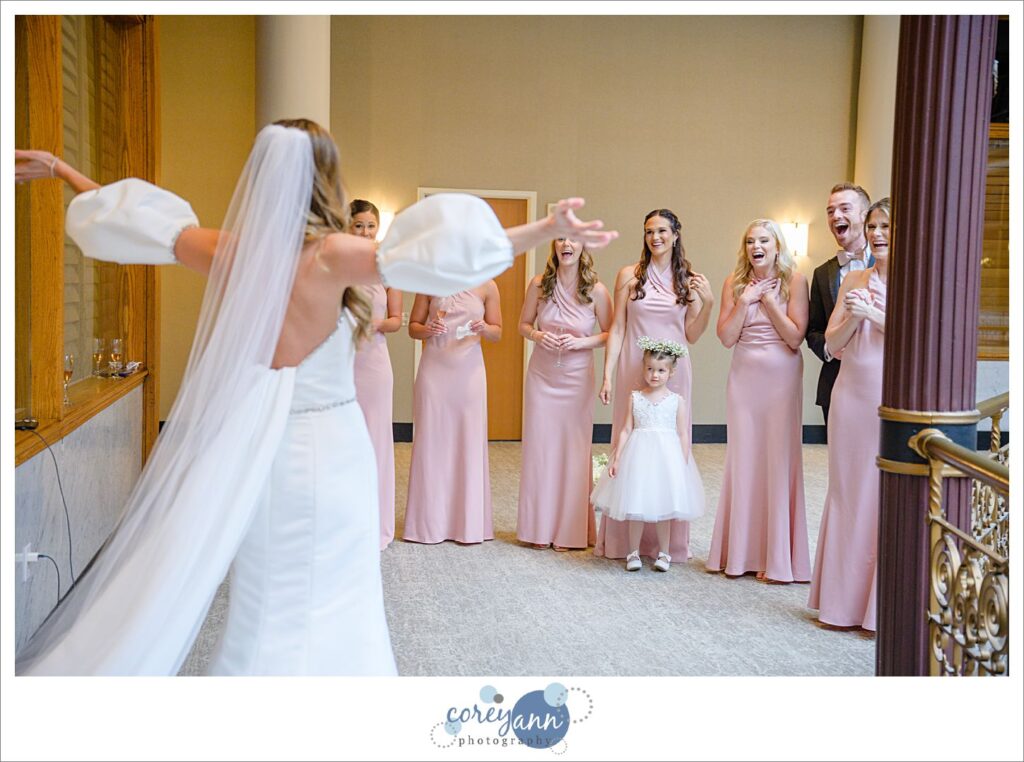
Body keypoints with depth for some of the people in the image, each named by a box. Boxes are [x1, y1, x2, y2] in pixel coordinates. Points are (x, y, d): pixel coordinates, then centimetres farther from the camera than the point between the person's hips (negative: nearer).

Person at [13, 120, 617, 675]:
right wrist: (547, 229, -23)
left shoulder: (230, 251, 0)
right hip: (324, 445, -5)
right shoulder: (328, 254, -15)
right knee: (322, 615, 6)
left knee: (268, 604, 18)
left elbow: (135, 218, 13)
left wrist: (60, 169, 29)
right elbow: (443, 249, -24)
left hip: (253, 442, 6)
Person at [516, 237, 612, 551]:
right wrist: (537, 335, -11)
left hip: (577, 378, -2)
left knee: (573, 450, 3)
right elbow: (523, 324, 9)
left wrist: (582, 342, -17)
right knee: (539, 448, 4)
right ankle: (539, 527, 16)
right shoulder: (539, 284, -3)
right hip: (541, 375, 2)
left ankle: (570, 530, 14)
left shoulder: (596, 291, -8)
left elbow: (610, 334, 0)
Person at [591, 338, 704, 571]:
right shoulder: (635, 398, 4)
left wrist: (684, 464, -4)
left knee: (663, 506, 6)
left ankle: (663, 552, 20)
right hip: (639, 456, 1)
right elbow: (626, 430, 3)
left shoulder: (677, 401, 1)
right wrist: (616, 458, -2)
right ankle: (634, 552, 17)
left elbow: (683, 435, 1)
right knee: (636, 507, 3)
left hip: (667, 458, -1)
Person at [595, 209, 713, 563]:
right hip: (634, 372, -1)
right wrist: (607, 375, -3)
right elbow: (617, 328, 2)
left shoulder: (688, 280, 8)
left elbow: (692, 335, 6)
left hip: (673, 373, 1)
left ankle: (668, 541, 13)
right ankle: (625, 539, 11)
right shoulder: (629, 275, 4)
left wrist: (708, 302, -9)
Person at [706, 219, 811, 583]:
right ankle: (742, 551, 16)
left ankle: (778, 555, 10)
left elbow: (795, 337, -10)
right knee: (743, 460, 5)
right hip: (744, 377, 3)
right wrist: (745, 301, -10)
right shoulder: (735, 283, 6)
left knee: (780, 459, 0)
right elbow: (726, 337, 0)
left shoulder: (794, 281, -2)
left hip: (781, 379, -3)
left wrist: (768, 300, -11)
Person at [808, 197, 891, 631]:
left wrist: (874, 314, -12)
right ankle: (846, 596, 18)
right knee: (848, 492, 8)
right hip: (852, 395, 4)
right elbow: (832, 341, 10)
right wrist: (853, 317, -7)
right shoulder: (854, 281, 12)